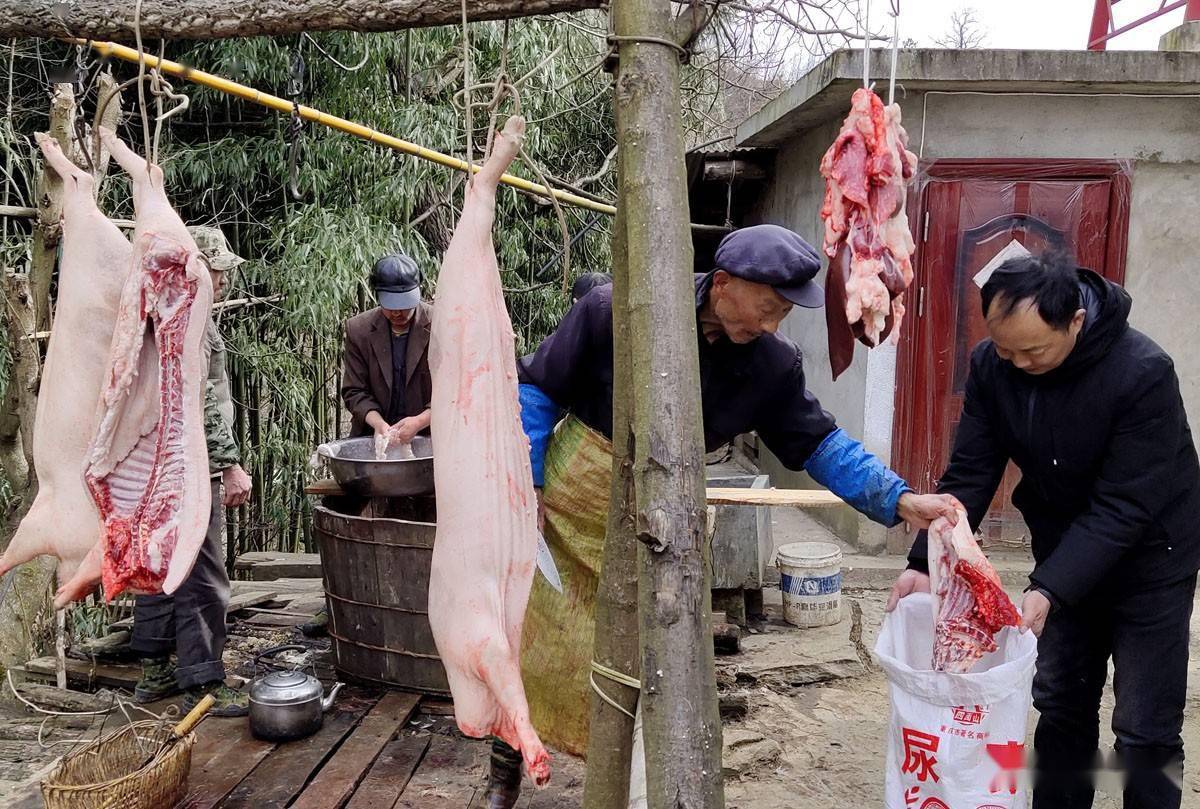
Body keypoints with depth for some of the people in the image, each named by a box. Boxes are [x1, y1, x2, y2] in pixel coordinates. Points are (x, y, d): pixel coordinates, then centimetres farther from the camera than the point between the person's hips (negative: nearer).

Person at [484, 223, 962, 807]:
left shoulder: (772, 365, -10)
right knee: (534, 640, 8)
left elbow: (818, 444, -3)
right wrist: (526, 483, -13)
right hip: (568, 500, -2)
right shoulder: (612, 313, -20)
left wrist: (899, 501, -14)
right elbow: (537, 388, -10)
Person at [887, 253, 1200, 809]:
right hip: (1064, 554, 4)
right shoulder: (991, 365, -14)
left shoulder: (1144, 374, -29)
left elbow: (1123, 508, -29)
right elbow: (969, 476, -12)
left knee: (1145, 730, 3)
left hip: (1148, 561, -4)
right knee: (1061, 707, 15)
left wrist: (1048, 590, -36)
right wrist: (927, 563, -23)